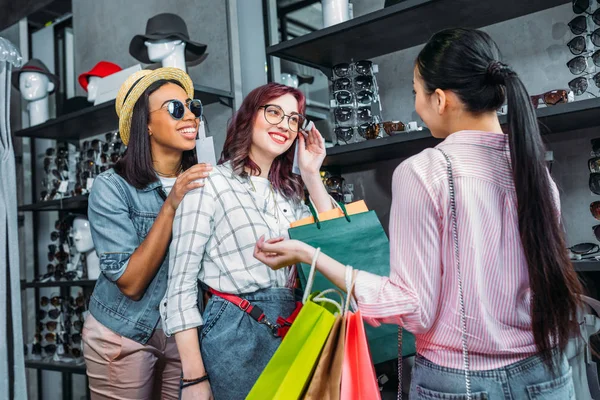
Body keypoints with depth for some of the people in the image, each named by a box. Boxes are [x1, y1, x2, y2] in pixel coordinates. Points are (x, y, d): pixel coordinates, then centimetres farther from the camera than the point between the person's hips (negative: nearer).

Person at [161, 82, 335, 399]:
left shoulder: (290, 191, 12)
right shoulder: (210, 183, -8)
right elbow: (181, 286, -10)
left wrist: (311, 175, 2)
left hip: (292, 331, 6)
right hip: (236, 335, -6)